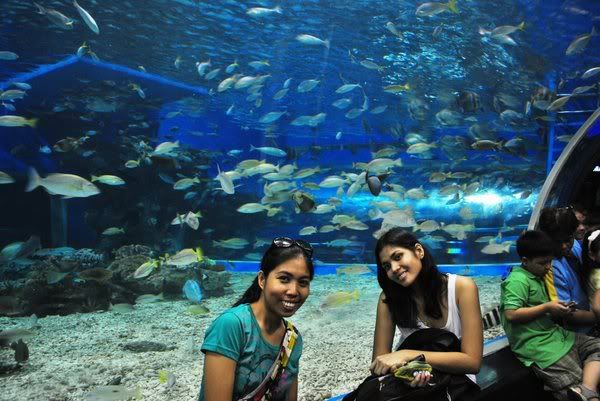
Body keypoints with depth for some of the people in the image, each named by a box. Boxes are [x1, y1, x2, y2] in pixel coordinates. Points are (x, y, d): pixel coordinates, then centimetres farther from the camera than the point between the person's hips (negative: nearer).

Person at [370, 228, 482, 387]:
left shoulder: (462, 287, -16)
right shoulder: (388, 298, -12)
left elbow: (473, 361, -19)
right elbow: (379, 363, -10)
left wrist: (409, 354, -27)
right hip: (413, 383, 1)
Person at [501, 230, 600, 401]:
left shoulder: (538, 277, 16)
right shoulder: (518, 280, -14)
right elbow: (511, 314, -24)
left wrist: (559, 312, 5)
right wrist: (547, 307, -18)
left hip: (553, 334, 10)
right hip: (536, 345, -10)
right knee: (575, 383, -18)